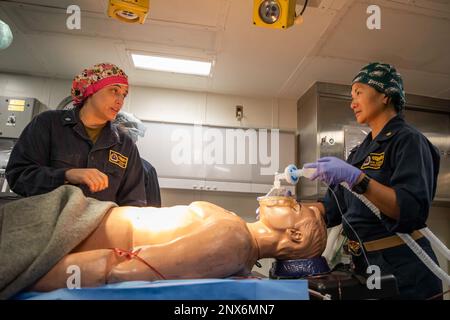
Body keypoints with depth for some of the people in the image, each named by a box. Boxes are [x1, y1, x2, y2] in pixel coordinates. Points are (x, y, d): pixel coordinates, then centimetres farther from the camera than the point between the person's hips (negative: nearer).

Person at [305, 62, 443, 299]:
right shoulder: (360, 152, 11)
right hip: (363, 265, 7)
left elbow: (413, 210, -23)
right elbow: (333, 208, 9)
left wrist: (356, 178, -33)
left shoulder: (408, 140, -10)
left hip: (402, 269, -7)